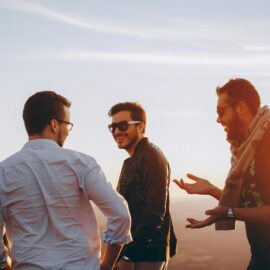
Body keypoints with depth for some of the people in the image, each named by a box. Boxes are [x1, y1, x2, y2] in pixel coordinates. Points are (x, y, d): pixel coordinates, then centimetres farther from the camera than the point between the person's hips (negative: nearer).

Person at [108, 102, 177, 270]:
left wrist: (128, 256, -20)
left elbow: (155, 212, -20)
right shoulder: (132, 161, 17)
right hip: (133, 248, 9)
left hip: (148, 254, -9)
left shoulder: (152, 156, -13)